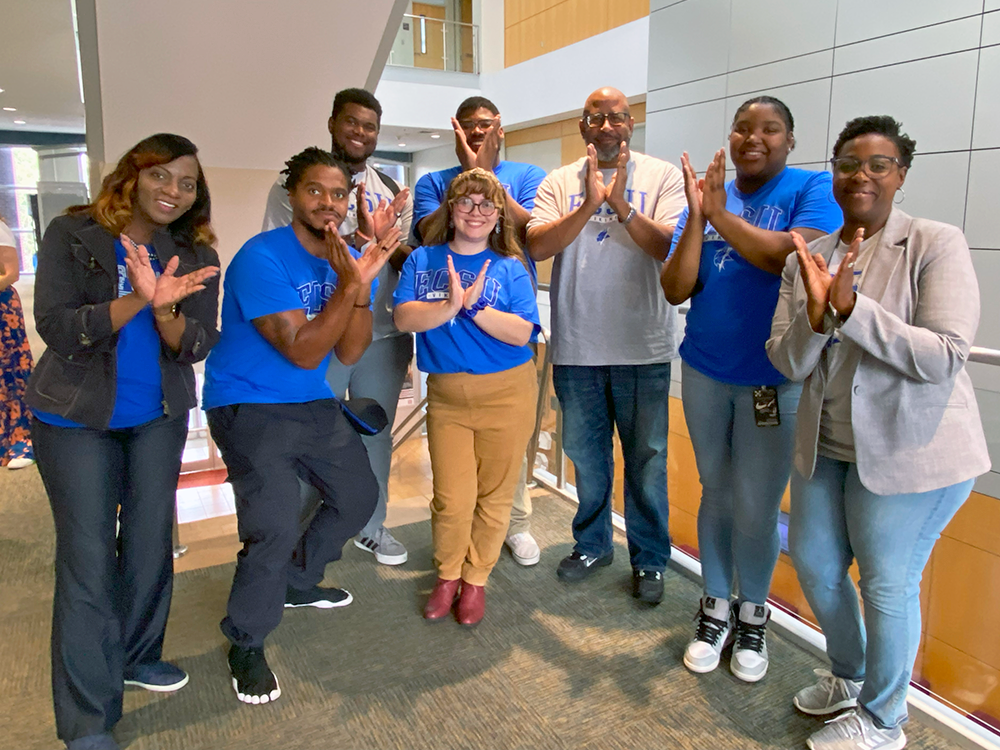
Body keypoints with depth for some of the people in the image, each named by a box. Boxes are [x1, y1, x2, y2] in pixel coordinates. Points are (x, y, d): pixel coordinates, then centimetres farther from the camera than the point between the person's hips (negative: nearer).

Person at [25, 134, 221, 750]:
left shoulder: (195, 257, 1)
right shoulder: (72, 235, -7)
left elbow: (196, 345, -8)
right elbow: (55, 327, -17)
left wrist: (163, 308, -28)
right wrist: (138, 299, -31)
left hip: (159, 418, 4)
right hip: (75, 420, -3)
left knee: (152, 539, 12)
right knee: (87, 556, -2)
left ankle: (136, 655, 36)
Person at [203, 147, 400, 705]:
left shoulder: (349, 258, 1)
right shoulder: (262, 257, -19)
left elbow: (349, 353, -7)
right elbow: (303, 351, -24)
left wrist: (363, 285, -22)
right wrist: (349, 285, -29)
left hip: (314, 405, 8)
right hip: (249, 406, -7)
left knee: (359, 497, 16)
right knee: (277, 526, -19)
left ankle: (298, 582, 41)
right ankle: (247, 645, 7)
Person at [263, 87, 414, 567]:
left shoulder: (392, 190, 12)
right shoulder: (294, 183, 0)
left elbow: (408, 263, 12)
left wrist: (385, 239, -10)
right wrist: (356, 238, -19)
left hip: (384, 335, 4)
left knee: (377, 434, 15)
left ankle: (372, 527, 32)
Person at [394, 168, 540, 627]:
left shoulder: (509, 268, -1)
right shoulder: (422, 261, 5)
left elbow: (521, 332, -12)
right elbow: (404, 318, -10)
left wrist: (474, 307, -23)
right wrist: (452, 304, -24)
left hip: (506, 394, -1)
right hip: (446, 395, 1)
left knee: (492, 496, 8)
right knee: (452, 499, 1)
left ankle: (476, 579, 29)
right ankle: (447, 575, 27)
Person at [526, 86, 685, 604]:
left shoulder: (662, 177, 1)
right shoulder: (559, 183, 6)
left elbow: (673, 248, -12)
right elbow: (536, 246, -9)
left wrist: (622, 206, -23)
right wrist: (588, 205, -21)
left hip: (643, 347, -2)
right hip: (576, 345, 2)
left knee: (646, 457, 6)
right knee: (585, 453, 15)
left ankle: (649, 559, 25)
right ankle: (592, 544, 35)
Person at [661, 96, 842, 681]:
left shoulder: (814, 189, -4)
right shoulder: (708, 198, 5)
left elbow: (794, 256, -23)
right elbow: (675, 290, -4)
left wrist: (721, 214, -15)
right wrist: (697, 216, -14)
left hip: (777, 378, -3)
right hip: (706, 373, 3)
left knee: (756, 507, 4)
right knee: (716, 493, 14)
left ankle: (753, 613, 28)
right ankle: (716, 608, 31)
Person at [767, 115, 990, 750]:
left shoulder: (937, 245, -12)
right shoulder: (806, 259, 2)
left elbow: (944, 358, -22)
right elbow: (788, 363, -4)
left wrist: (851, 306, -27)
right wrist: (816, 315, -24)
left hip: (911, 450, -6)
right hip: (827, 444, 6)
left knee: (888, 584, 5)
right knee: (814, 563, 17)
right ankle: (849, 676, 45)